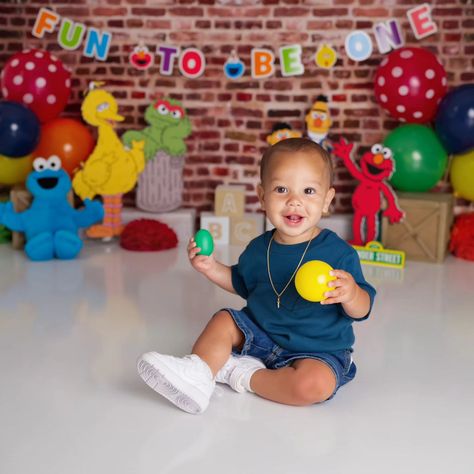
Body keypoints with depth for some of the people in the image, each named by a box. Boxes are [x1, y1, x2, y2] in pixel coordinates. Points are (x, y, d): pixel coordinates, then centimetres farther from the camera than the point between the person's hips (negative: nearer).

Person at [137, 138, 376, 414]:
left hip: (316, 351, -5)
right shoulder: (259, 249, 1)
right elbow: (242, 283, 21)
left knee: (315, 384, -32)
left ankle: (245, 376, -14)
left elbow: (362, 310, -13)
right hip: (260, 334, 5)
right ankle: (197, 374, -25)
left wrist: (350, 293, -36)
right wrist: (211, 267, 7)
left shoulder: (338, 252, -16)